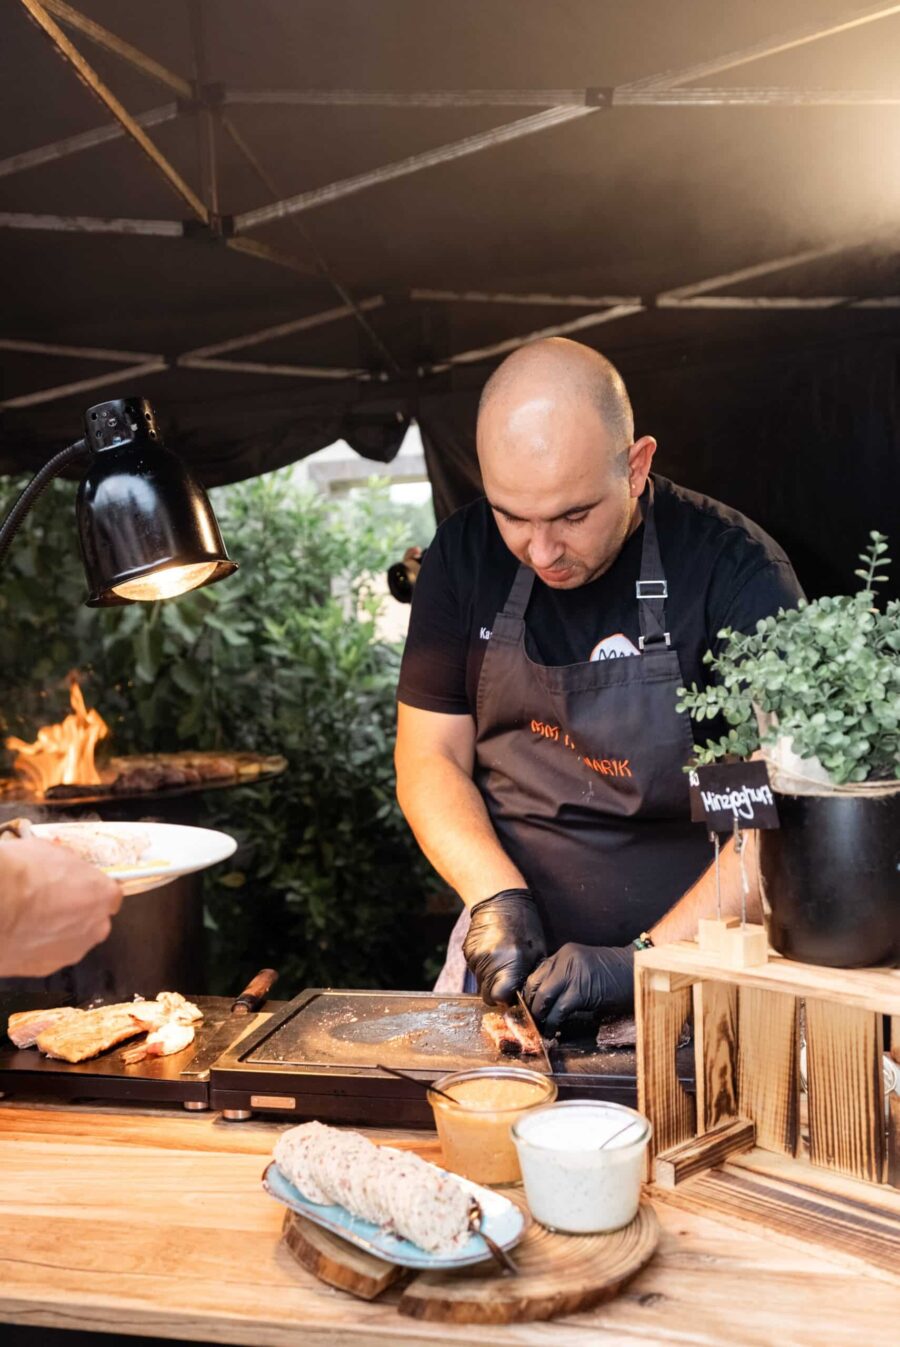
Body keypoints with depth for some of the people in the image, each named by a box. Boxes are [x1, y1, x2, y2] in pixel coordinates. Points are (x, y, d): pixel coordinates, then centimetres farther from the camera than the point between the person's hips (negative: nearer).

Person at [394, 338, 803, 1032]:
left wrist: (646, 961, -22)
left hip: (688, 955, -2)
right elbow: (429, 757, 3)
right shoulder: (465, 557, 0)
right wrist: (497, 897, -11)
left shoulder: (737, 571, -12)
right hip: (509, 951, 3)